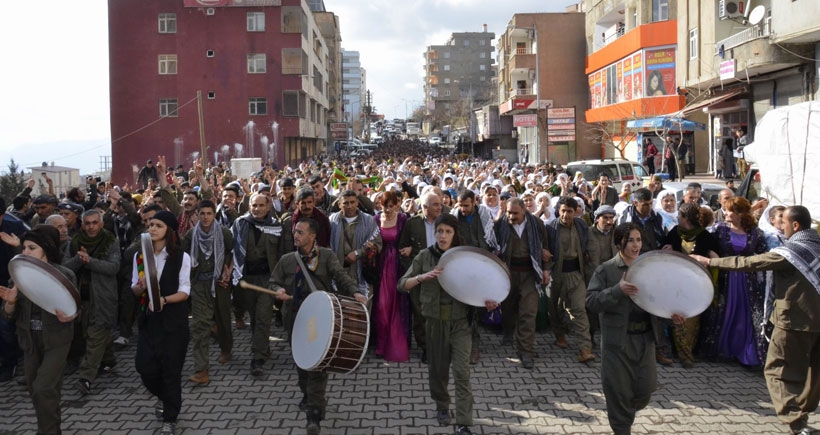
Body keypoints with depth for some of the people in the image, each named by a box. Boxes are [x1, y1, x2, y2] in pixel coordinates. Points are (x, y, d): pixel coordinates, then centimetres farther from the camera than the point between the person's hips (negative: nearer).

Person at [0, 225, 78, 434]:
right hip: (30, 341, 5)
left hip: (56, 340, -4)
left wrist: (69, 316, -27)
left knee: (44, 389, -12)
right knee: (35, 389, 14)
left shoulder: (65, 275, -12)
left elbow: (75, 309, -4)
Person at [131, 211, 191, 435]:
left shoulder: (181, 257, -7)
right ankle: (163, 396, 34)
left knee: (171, 368, 2)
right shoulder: (140, 256, 5)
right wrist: (141, 286, -14)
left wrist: (164, 300, -26)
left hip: (174, 319, -4)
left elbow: (184, 291, -9)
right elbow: (135, 290, 9)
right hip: (149, 317, 4)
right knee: (144, 365, 1)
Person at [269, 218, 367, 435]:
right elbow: (272, 282, 11)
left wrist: (355, 292, -31)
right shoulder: (287, 259, 8)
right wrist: (278, 290, -14)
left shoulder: (327, 256, -1)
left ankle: (314, 412, -8)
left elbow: (341, 276, -12)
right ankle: (308, 395, 41)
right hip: (295, 318, 4)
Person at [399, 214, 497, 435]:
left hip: (460, 321, -1)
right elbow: (402, 285, -5)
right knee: (438, 367, 14)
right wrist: (424, 276, -22)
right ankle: (442, 407, 38)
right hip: (435, 320, 1)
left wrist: (487, 301, -17)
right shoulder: (425, 256, -1)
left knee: (462, 371, -6)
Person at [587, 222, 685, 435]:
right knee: (619, 389, 4)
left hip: (645, 338, 4)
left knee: (646, 386, 10)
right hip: (618, 340, -4)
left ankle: (627, 416, 40)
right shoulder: (606, 270, -7)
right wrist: (618, 290, -28)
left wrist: (672, 313, -8)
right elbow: (591, 300, -15)